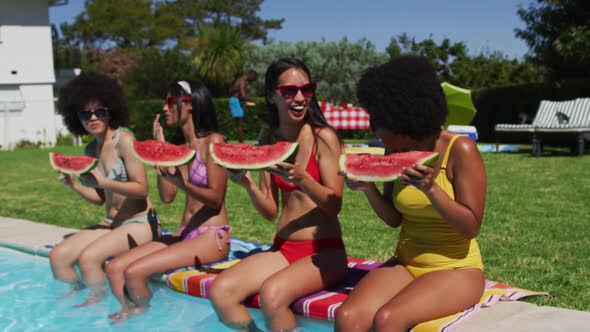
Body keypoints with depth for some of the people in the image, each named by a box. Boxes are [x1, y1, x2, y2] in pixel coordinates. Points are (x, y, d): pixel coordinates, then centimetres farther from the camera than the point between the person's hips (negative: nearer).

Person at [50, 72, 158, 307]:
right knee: (58, 255, -4)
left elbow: (142, 189, -17)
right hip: (110, 223, 8)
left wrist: (103, 182, -26)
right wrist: (74, 185, -3)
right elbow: (100, 198, 12)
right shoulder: (90, 150, 8)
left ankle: (98, 304, -1)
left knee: (88, 257, -25)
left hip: (140, 222, -7)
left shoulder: (124, 141, -14)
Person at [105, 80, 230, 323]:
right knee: (114, 268, -5)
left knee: (134, 272, -19)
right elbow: (167, 196, 6)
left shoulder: (213, 141, -10)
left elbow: (216, 198, -13)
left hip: (212, 236, -8)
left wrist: (181, 183, -26)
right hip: (184, 234, 8)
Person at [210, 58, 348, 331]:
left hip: (325, 251, -5)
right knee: (221, 290, -15)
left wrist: (300, 178, -26)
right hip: (283, 249, 5)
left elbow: (334, 204, -10)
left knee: (272, 293, -31)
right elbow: (270, 212, 6)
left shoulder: (323, 137, -7)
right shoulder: (268, 143, 7)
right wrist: (248, 184, -12)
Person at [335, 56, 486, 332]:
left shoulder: (459, 149, -14)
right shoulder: (395, 153, 2)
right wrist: (368, 188, -11)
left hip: (456, 270, -5)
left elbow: (471, 227, -14)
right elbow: (394, 219, 7)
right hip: (405, 264, 5)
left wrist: (430, 188, -28)